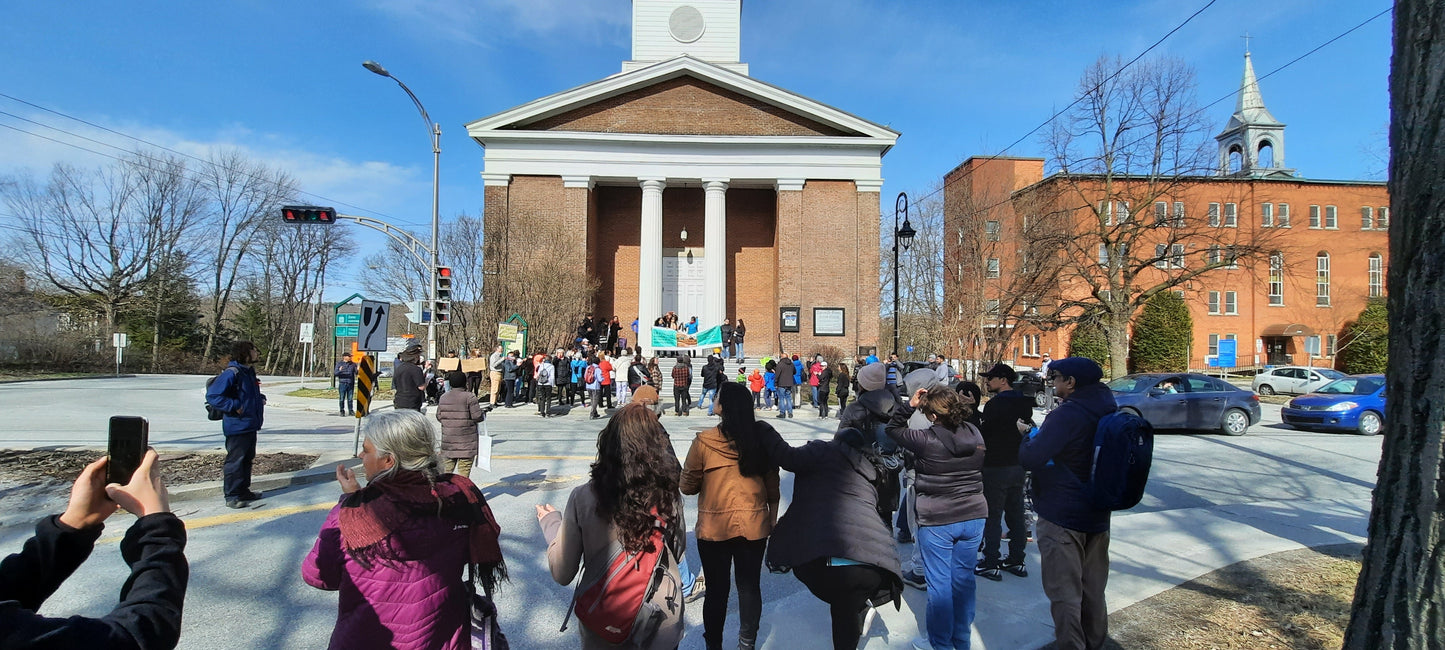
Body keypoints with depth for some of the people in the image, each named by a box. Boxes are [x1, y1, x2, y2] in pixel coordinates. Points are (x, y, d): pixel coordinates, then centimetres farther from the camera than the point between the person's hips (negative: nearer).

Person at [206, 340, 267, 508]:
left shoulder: (249, 372, 13)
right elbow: (212, 396, -22)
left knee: (247, 459, 17)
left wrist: (261, 399, 12)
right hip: (237, 427, -10)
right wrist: (235, 406, -23)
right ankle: (231, 496, 6)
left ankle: (243, 491, 29)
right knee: (235, 461, -2)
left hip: (250, 425, 10)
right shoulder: (231, 373, -17)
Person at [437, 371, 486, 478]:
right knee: (464, 469, 1)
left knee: (447, 467, 12)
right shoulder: (469, 396, -11)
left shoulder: (443, 397, 5)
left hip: (448, 440, 5)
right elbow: (477, 417, -14)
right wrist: (484, 414, 7)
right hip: (466, 442, -5)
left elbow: (439, 416, 10)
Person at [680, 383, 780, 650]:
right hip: (754, 526, 2)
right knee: (749, 586, 16)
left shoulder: (704, 441, -16)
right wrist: (773, 520, 16)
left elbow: (687, 486, -6)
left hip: (714, 528, -2)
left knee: (717, 588, 13)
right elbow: (773, 485, 2)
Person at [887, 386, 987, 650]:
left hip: (937, 521, -5)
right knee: (963, 579, 17)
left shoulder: (926, 440, -18)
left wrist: (908, 405, -6)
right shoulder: (975, 434, -3)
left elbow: (893, 429, -3)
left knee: (939, 584, 9)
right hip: (973, 517, 5)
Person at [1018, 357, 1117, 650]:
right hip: (1097, 516, 9)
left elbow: (1031, 458, -28)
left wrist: (1028, 437, -6)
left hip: (1061, 517, -8)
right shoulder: (1109, 411, 7)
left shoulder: (1067, 414, -21)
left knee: (1064, 593, -1)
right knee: (1093, 590, 19)